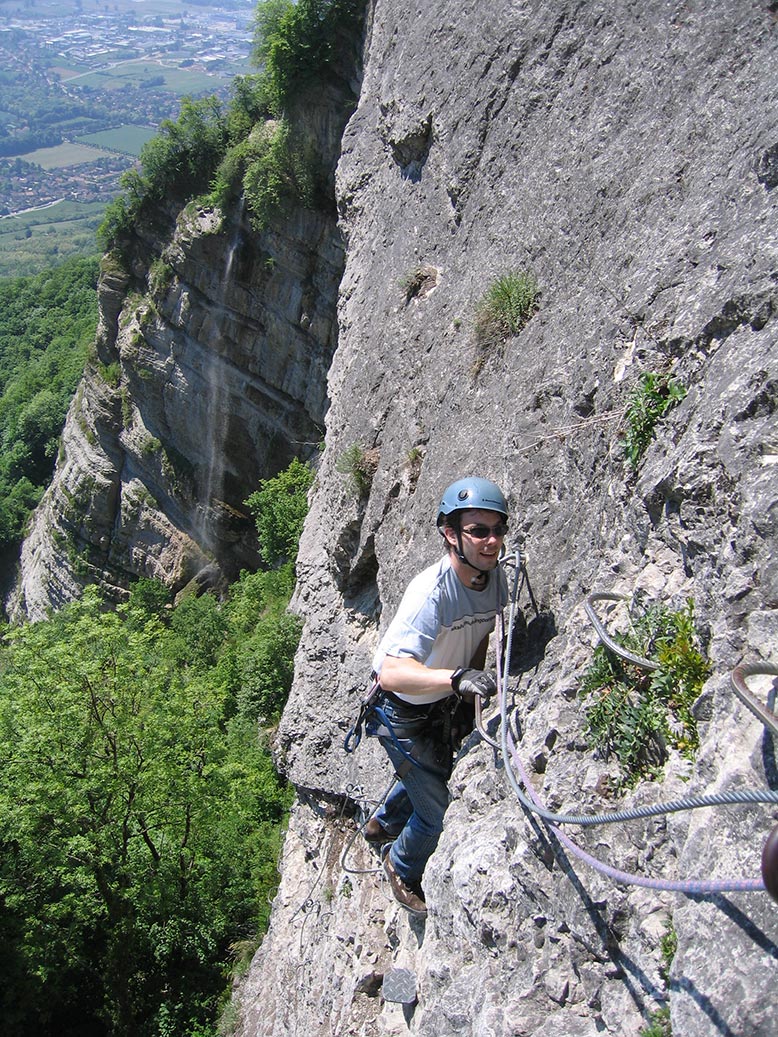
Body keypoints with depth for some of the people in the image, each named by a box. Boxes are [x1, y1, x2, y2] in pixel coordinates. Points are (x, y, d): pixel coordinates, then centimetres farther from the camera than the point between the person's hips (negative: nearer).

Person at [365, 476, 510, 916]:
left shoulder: (496, 578, -14)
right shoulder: (432, 591, -38)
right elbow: (391, 672, -49)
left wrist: (472, 688, -5)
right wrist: (457, 678, -61)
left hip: (442, 703, 8)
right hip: (403, 713, -7)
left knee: (437, 775, 30)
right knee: (438, 810, 3)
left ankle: (383, 823, 61)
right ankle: (403, 868, 37)